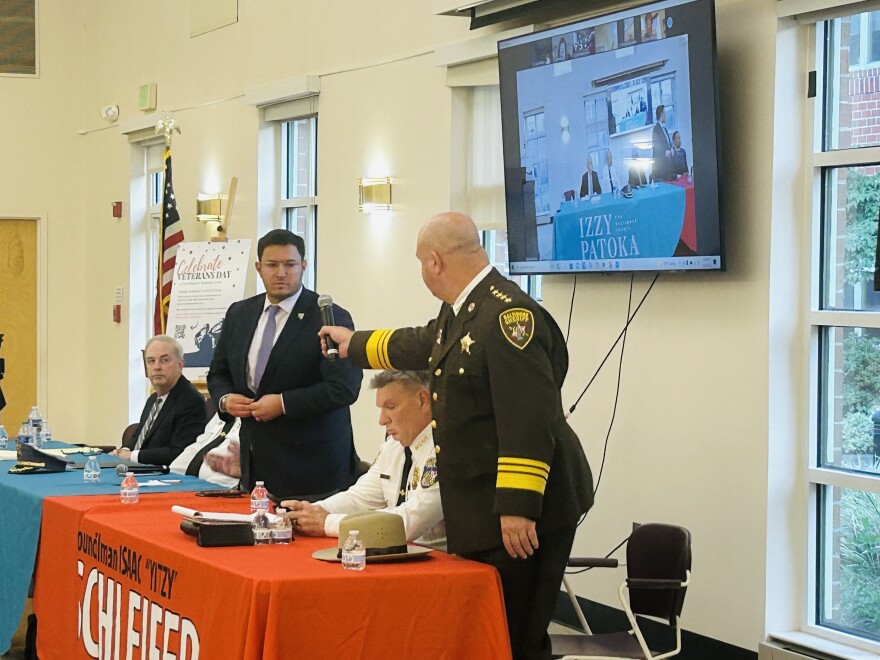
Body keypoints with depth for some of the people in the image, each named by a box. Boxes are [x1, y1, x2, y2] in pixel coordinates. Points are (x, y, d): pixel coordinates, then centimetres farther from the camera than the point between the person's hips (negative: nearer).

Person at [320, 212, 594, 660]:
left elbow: (528, 419, -26)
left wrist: (518, 508, -28)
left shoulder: (509, 315, -21)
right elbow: (419, 347, 34)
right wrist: (356, 344, 49)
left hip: (520, 514, -10)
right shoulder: (459, 312, 11)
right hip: (478, 511, 10)